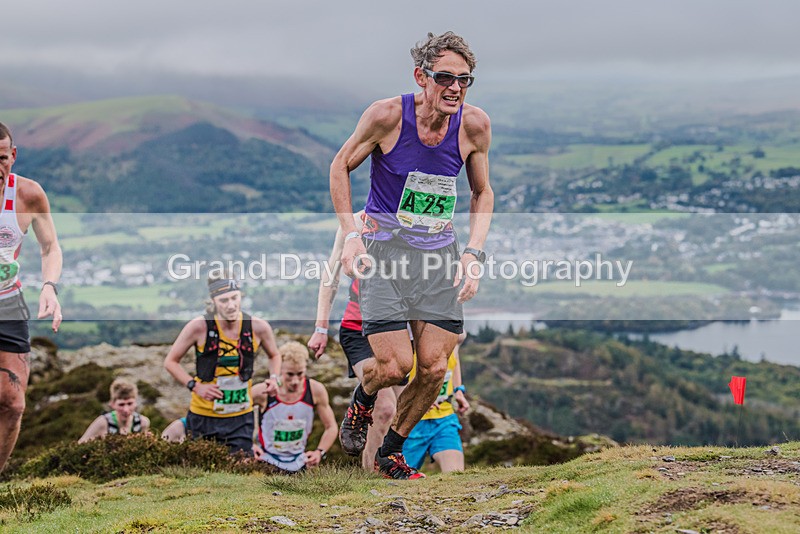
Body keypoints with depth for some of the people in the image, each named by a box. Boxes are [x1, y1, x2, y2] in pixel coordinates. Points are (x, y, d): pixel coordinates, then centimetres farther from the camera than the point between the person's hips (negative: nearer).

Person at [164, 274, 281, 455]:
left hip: (241, 418, 1)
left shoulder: (258, 327, -6)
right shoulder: (199, 326, -13)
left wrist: (274, 378, -4)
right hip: (203, 415, -1)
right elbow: (170, 361, -3)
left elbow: (274, 355, 16)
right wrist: (195, 386, -16)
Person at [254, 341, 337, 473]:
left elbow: (331, 427, 1)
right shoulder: (263, 393, -19)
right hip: (267, 460, -2)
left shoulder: (316, 391, -11)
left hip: (299, 463, 2)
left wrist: (320, 452, -15)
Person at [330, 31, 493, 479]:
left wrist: (474, 253, -4)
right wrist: (351, 234, -8)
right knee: (395, 366, -13)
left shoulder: (475, 125, -8)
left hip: (439, 254, 3)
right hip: (384, 250, -3)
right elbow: (341, 167, 0)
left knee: (434, 367, -2)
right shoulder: (388, 115, -16)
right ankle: (363, 398, 25)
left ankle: (392, 451, 23)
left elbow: (483, 193, 9)